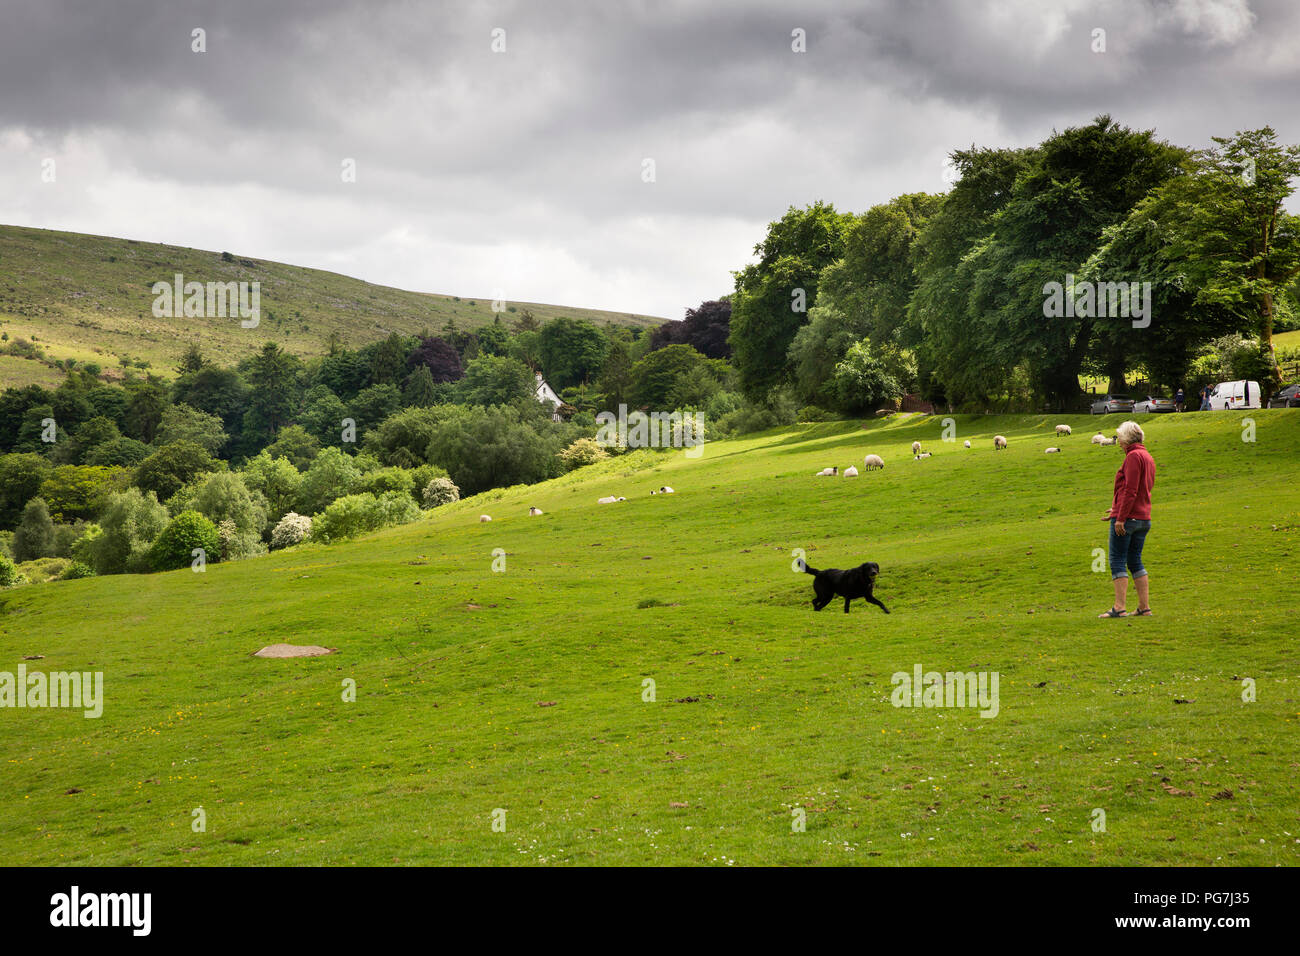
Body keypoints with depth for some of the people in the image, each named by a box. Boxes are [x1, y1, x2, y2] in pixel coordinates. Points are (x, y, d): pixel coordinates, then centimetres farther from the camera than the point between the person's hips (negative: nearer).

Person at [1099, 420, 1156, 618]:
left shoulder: (1134, 456, -11)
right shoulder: (1148, 457, 18)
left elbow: (1130, 490, -18)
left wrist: (1121, 517, -20)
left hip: (1126, 518, -9)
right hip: (1143, 518, 9)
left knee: (1117, 561, -6)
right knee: (1135, 562, 13)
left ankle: (1119, 607, -11)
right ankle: (1145, 607, 10)